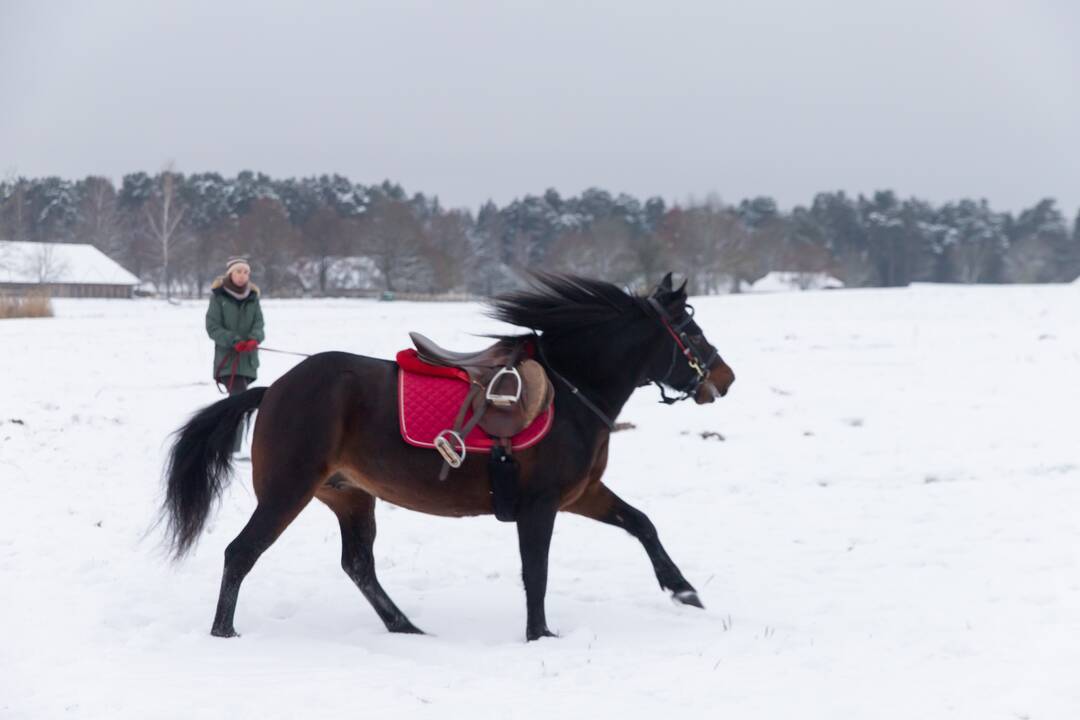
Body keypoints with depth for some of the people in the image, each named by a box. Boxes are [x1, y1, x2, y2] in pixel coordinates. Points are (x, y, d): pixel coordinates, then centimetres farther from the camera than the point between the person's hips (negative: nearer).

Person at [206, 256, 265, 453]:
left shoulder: (252, 297, 8)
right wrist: (234, 341, -20)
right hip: (227, 358, -5)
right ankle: (233, 449, -20)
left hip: (247, 359, 5)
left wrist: (254, 339, -19)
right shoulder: (218, 296, -4)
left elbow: (258, 324, 3)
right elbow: (213, 327, -7)